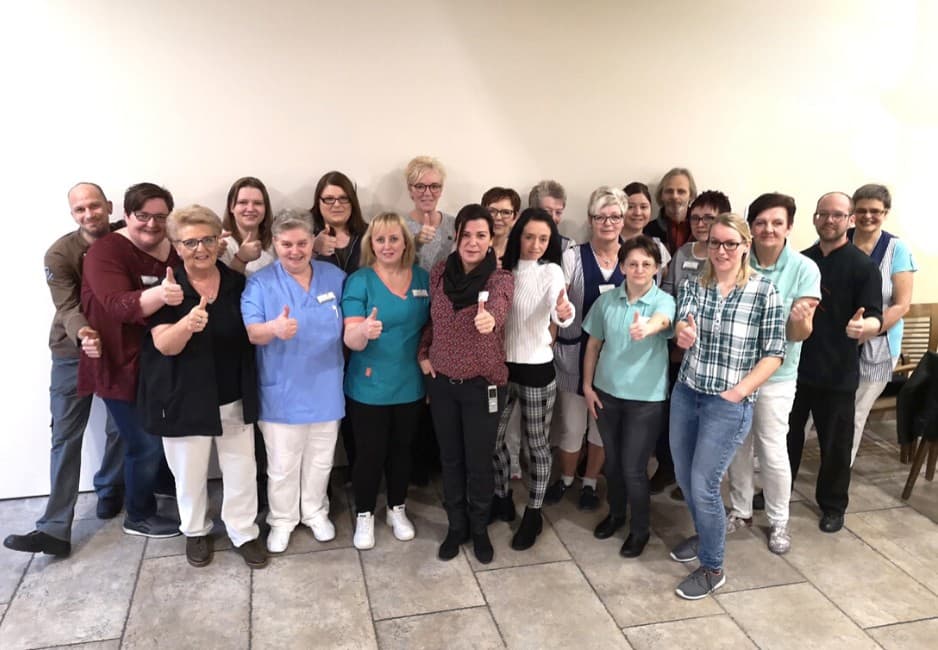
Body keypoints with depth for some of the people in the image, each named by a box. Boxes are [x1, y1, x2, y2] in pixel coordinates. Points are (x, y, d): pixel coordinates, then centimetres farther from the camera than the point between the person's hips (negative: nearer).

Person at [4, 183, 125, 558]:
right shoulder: (59, 254, -12)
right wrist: (83, 335, -42)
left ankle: (109, 493, 35)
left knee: (121, 429, 11)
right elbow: (68, 307, -22)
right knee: (65, 437, -2)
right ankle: (55, 528, -1)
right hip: (72, 353, -2)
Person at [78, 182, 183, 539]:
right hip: (123, 366, -6)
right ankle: (139, 516, 26)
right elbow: (118, 305, -34)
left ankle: (163, 480, 52)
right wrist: (160, 295, -52)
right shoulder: (106, 250, -18)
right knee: (146, 444, 2)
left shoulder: (173, 250, 1)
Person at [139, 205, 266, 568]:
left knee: (241, 470, 11)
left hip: (234, 397, 3)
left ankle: (244, 532, 29)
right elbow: (165, 345, -22)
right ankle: (196, 531, 37)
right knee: (190, 473, 14)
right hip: (184, 399, -2)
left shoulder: (236, 283, -1)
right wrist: (187, 324, -41)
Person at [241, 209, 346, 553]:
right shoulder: (260, 283, -8)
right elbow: (250, 332, -19)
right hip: (281, 392, -3)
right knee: (282, 466, 10)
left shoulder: (334, 276, 1)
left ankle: (316, 512, 41)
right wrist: (274, 328, -39)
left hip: (326, 389, 3)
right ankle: (282, 520, 33)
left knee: (320, 461, 19)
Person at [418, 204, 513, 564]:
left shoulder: (500, 279, -13)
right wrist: (423, 354, 0)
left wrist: (490, 319, -58)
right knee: (450, 458, 16)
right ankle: (456, 526, 35)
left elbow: (499, 307, -36)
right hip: (442, 381, 3)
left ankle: (479, 528, 32)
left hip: (483, 384, -3)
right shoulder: (439, 272, -2)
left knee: (480, 461, 9)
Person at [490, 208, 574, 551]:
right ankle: (502, 499, 37)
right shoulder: (505, 268, 1)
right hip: (501, 366, 4)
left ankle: (533, 513, 26)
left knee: (537, 445, 8)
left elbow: (561, 308, -33)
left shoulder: (551, 271, -12)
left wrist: (565, 313, -53)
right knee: (493, 438, 14)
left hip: (537, 369, -4)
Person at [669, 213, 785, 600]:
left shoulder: (764, 292, -8)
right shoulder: (693, 286, 3)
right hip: (685, 394, 5)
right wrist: (683, 334, -36)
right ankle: (705, 534, 44)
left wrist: (736, 393, -15)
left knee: (703, 485, -3)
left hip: (729, 404, -5)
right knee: (684, 478, 17)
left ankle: (712, 568, 19)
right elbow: (682, 328, -12)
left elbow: (774, 354, -7)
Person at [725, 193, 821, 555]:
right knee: (737, 446, 15)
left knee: (772, 451, 3)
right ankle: (740, 511, 34)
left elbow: (800, 334, -15)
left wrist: (801, 319, -37)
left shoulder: (805, 269, -13)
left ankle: (778, 522, 26)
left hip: (775, 374, -2)